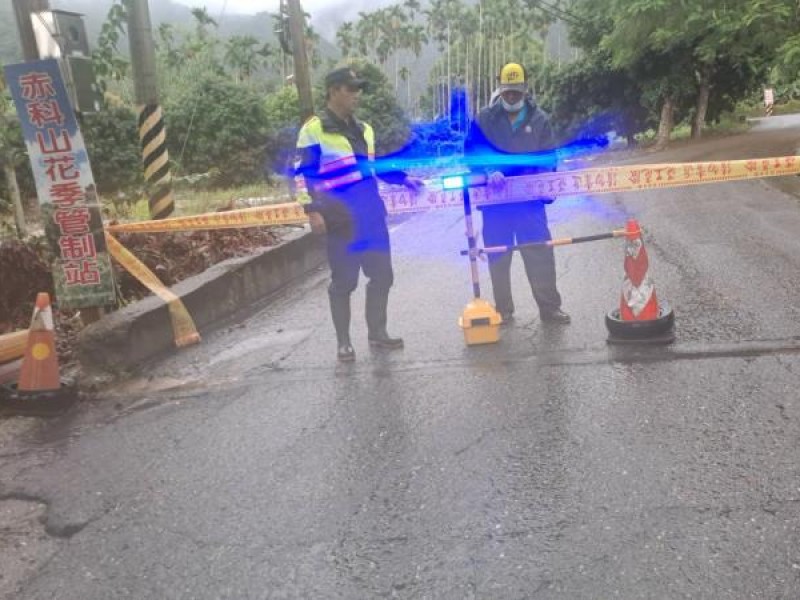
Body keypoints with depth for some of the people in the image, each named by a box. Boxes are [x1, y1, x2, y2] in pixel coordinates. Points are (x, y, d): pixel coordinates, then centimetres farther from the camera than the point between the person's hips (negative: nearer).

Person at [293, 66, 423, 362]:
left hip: (372, 215, 7)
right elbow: (302, 175, -8)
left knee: (381, 274, 11)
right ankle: (343, 341, 15)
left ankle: (377, 332, 26)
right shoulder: (314, 129, -6)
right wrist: (313, 210, -18)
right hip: (342, 219, -7)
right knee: (343, 280, 1)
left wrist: (404, 179, 14)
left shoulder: (364, 130, 16)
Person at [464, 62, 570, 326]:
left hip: (530, 198, 0)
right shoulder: (485, 118, 4)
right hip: (495, 198, 0)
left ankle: (550, 307, 13)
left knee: (541, 254, 1)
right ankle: (503, 310, 20)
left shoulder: (539, 119, 6)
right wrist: (489, 171, -22)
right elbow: (472, 150, -5)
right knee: (498, 257, 7)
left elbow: (548, 157, 4)